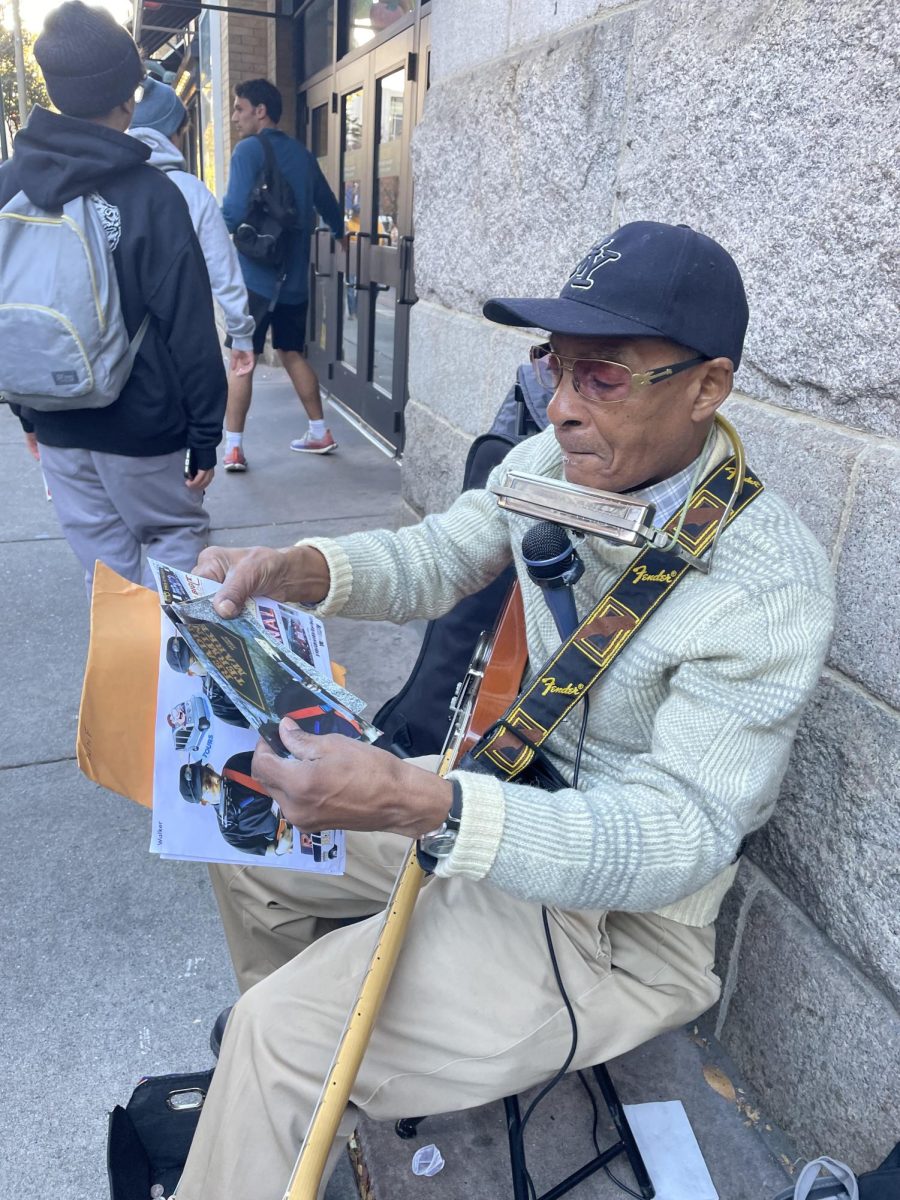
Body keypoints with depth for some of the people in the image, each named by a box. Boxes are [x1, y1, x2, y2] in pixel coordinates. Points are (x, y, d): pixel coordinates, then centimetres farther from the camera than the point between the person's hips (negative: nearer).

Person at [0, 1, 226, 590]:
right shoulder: (150, 193, -14)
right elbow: (189, 329, -15)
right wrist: (205, 435, -8)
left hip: (56, 427, 5)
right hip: (140, 426, -5)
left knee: (104, 562, 15)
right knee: (179, 536, 14)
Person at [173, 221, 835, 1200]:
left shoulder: (768, 584, -29)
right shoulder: (549, 462, -9)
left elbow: (680, 836, -31)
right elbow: (437, 556, 3)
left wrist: (423, 808, -43)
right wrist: (292, 570, -18)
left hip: (624, 909, -7)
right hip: (508, 786, 7)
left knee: (283, 1034, -14)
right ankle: (282, 1084, 43)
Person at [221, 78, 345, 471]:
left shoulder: (248, 150, -7)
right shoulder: (302, 154, 13)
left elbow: (234, 211, -17)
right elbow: (327, 203, 23)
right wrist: (339, 232, 42)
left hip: (255, 274, -6)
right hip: (294, 276, 6)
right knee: (292, 354, 16)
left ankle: (233, 448, -3)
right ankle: (319, 433, 20)